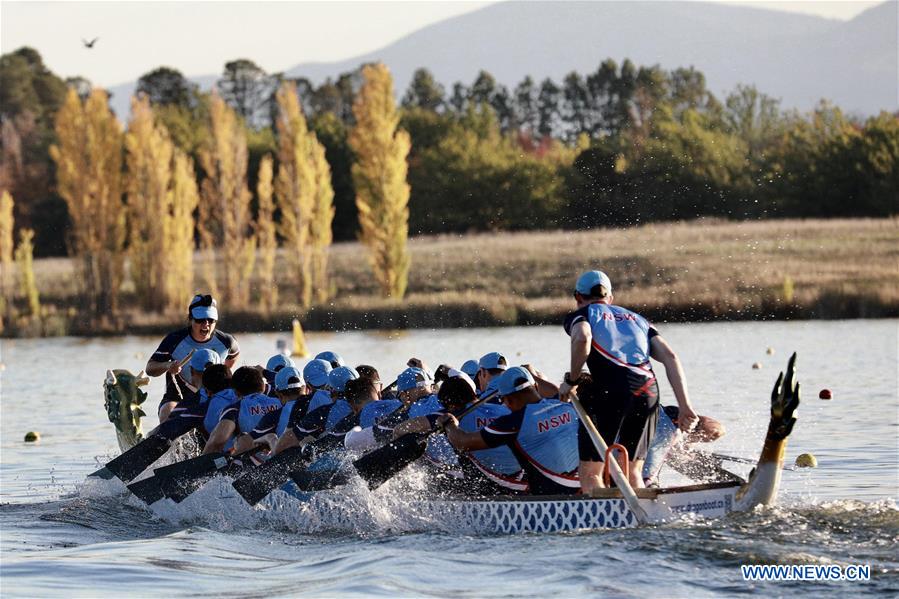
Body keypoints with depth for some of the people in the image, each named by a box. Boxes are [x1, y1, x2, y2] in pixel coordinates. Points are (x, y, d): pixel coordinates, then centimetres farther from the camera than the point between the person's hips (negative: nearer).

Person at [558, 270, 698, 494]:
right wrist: (684, 406, 8)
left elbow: (582, 338, -10)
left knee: (590, 473, 1)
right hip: (648, 391, 5)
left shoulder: (580, 315, 17)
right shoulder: (636, 318, 29)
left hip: (609, 391, -5)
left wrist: (572, 380, 1)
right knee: (632, 472, 17)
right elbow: (669, 356, 14)